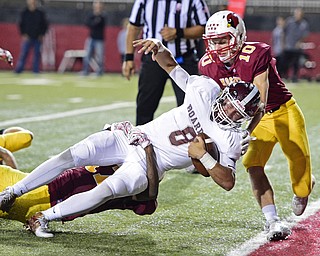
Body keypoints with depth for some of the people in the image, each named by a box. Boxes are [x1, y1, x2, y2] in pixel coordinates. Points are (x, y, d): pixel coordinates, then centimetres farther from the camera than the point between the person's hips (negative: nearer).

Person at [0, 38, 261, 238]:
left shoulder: (230, 140, -9)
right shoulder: (207, 89, -2)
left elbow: (228, 181, -13)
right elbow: (170, 64, 7)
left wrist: (203, 156, -24)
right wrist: (158, 46, -14)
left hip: (150, 165, -3)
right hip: (134, 137, 3)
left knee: (111, 189, -30)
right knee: (73, 155, -14)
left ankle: (46, 217, -19)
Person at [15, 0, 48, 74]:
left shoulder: (40, 13, 3)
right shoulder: (24, 13, 2)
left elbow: (45, 25, 7)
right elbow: (21, 25, 6)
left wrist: (42, 34, -2)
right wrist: (23, 34, -5)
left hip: (38, 38, 1)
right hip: (27, 37, -1)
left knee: (37, 54, 0)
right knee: (23, 54, -6)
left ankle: (36, 70, 7)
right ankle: (18, 70, -4)